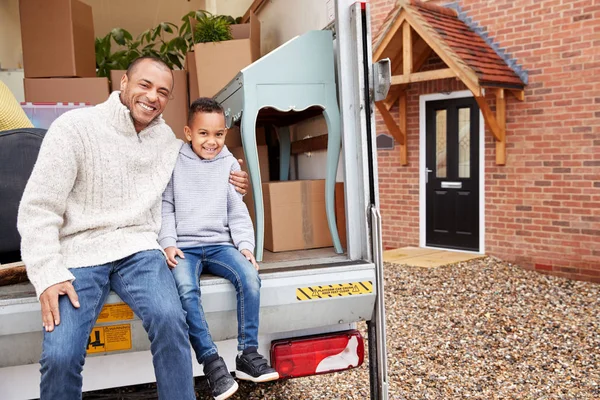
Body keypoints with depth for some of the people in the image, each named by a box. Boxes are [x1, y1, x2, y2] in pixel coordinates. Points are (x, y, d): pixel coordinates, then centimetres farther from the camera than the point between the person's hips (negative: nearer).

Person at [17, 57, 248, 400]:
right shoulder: (74, 127, -5)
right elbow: (38, 208, -6)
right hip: (79, 254, -2)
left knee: (170, 320, -27)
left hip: (138, 250, 3)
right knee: (59, 356, -20)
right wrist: (48, 276, -15)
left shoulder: (168, 139, 9)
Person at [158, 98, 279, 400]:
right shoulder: (174, 163, 4)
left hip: (219, 243, 2)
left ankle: (248, 354, -13)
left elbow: (238, 211, 10)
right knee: (186, 289, -32)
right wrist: (168, 243, -9)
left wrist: (245, 244, -3)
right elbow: (165, 208, 4)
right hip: (184, 246, -2)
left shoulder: (229, 164, 10)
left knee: (250, 277, -26)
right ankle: (211, 361, -20)